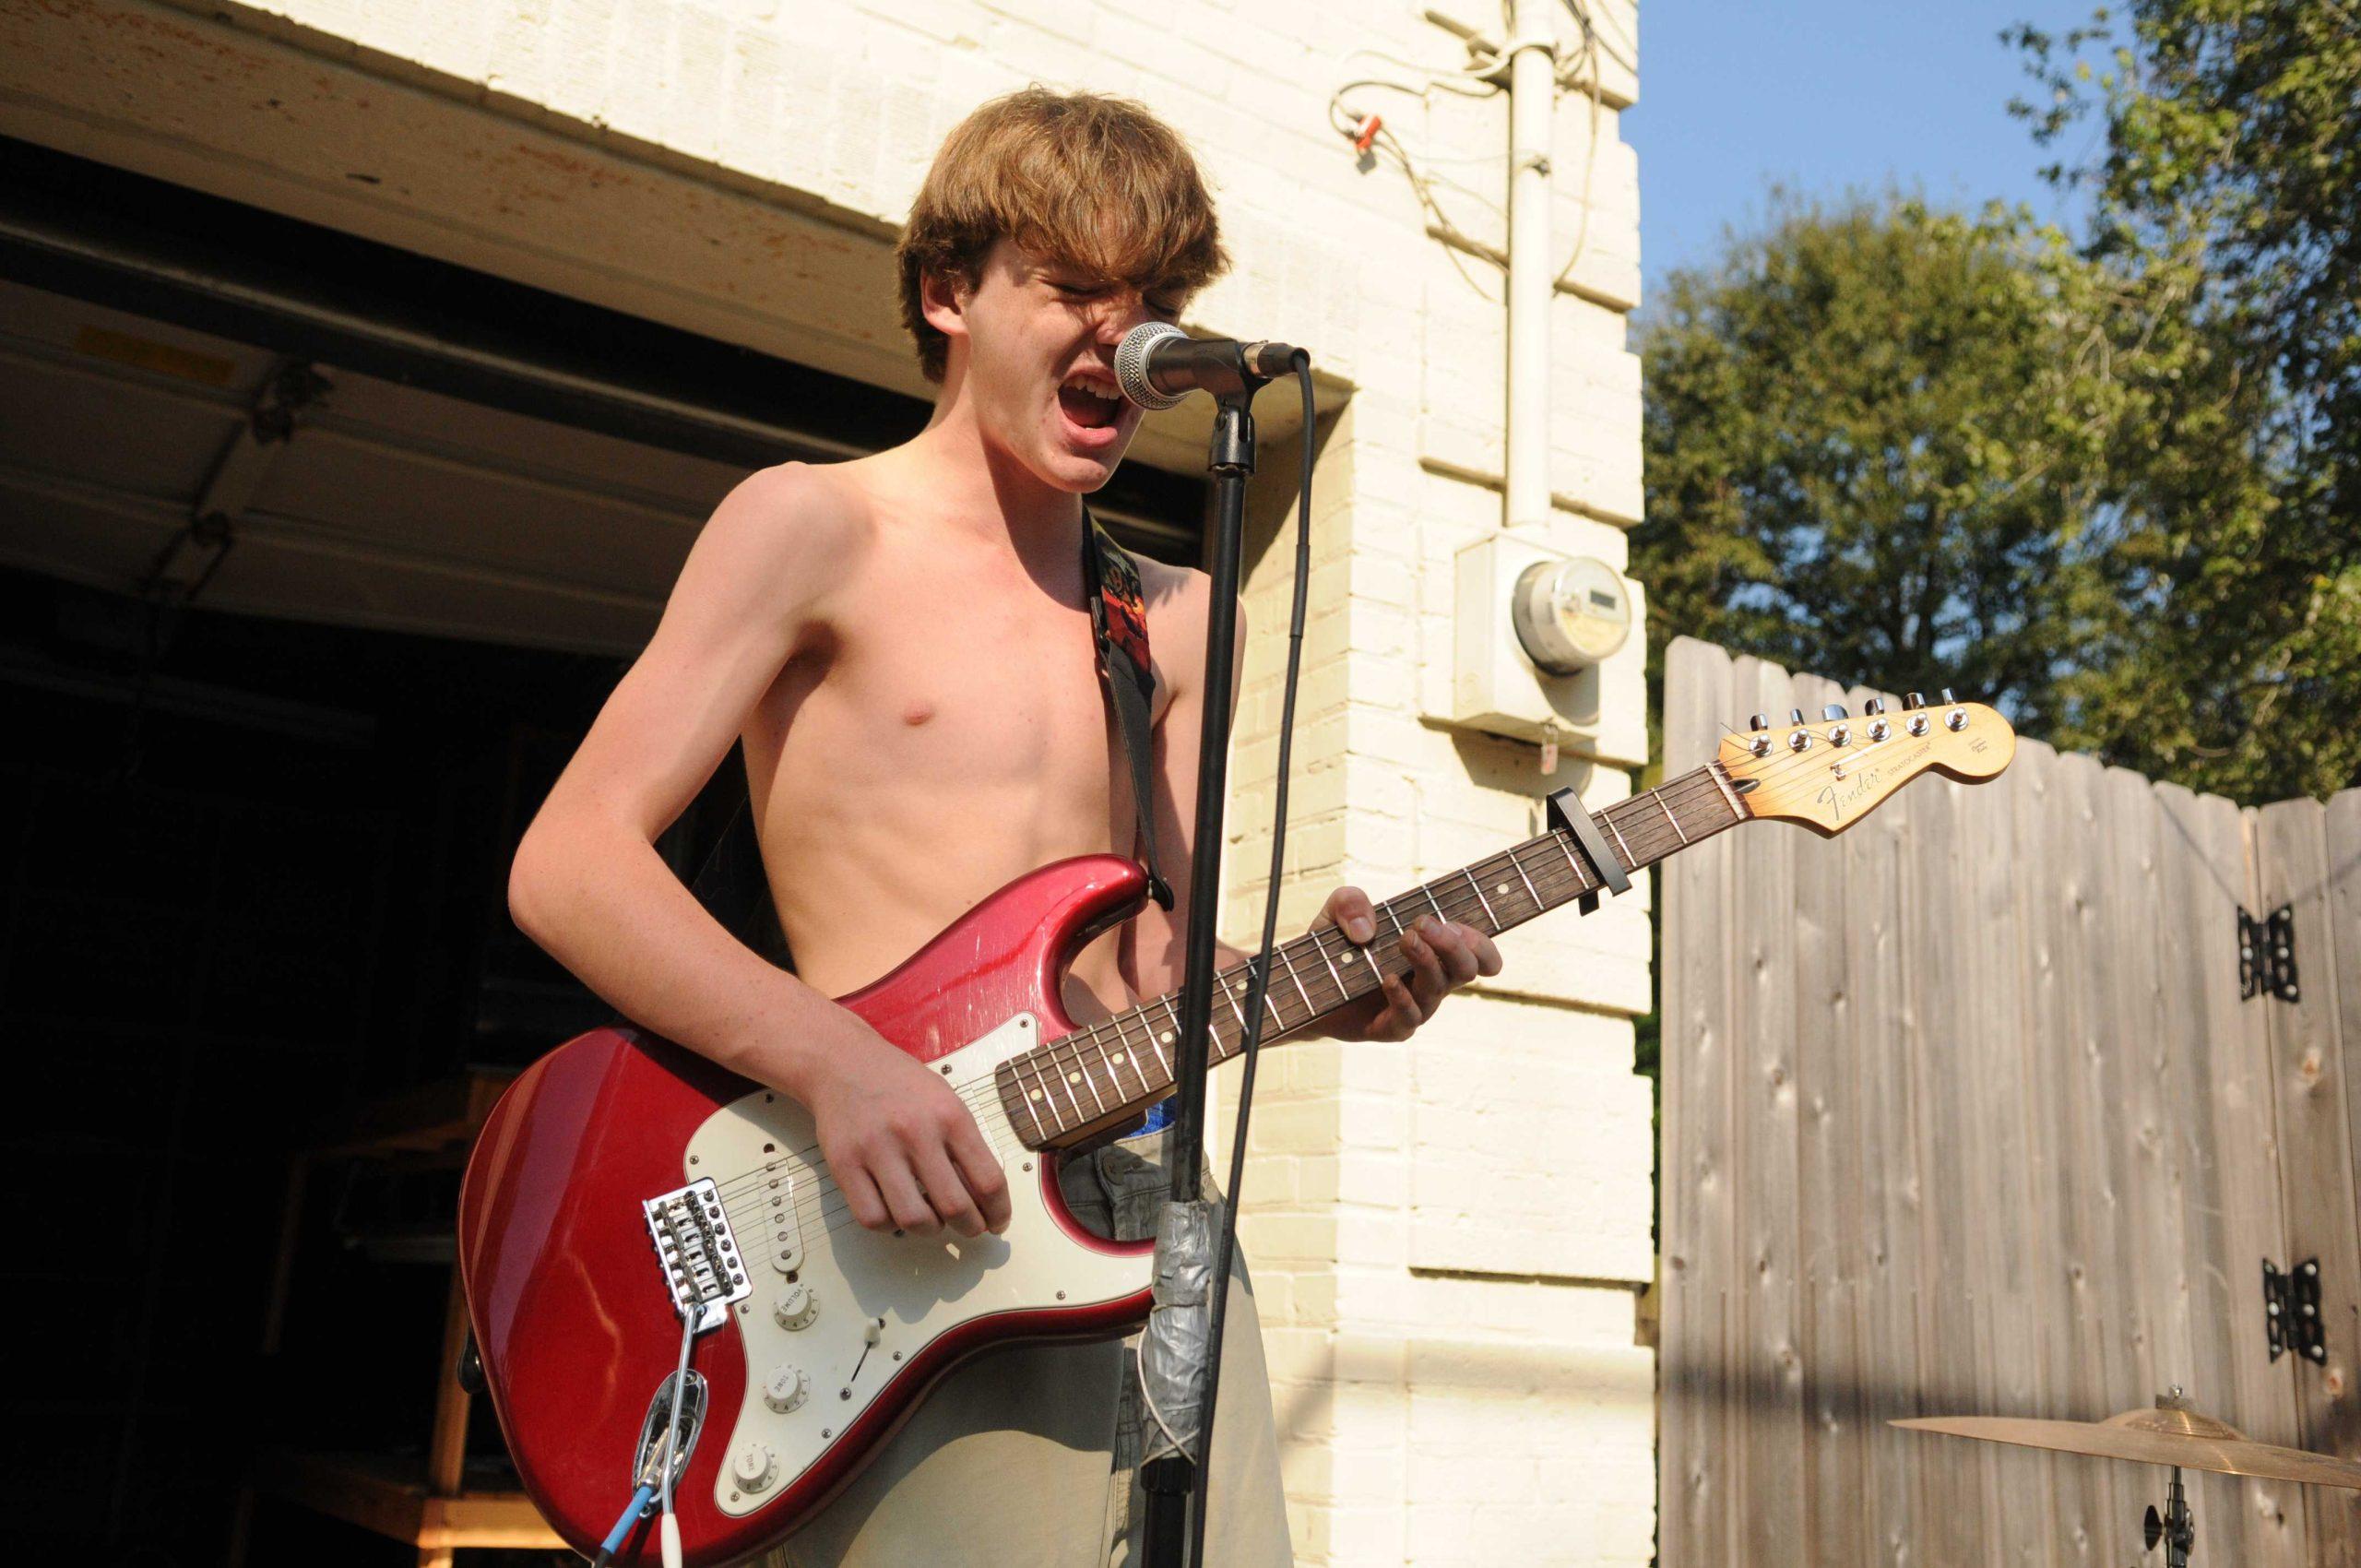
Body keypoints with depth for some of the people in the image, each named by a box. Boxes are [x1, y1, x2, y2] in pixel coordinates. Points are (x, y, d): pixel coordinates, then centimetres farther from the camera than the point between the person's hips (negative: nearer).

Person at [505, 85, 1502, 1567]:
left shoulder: (1174, 616, 15)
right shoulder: (817, 526, -2)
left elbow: (1156, 969, 15)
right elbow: (569, 864, -9)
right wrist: (839, 1061, -22)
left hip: (1151, 1209, 6)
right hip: (907, 1224, -5)